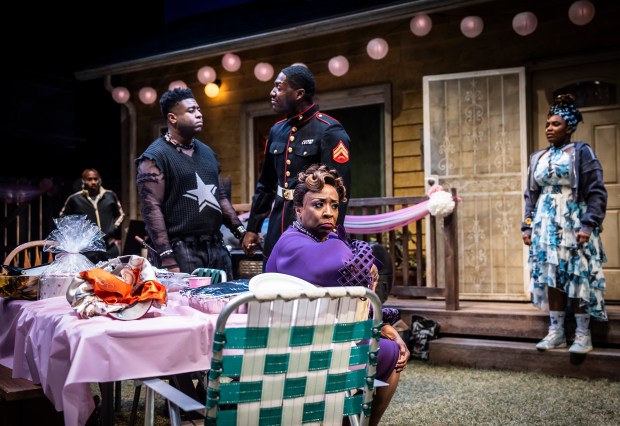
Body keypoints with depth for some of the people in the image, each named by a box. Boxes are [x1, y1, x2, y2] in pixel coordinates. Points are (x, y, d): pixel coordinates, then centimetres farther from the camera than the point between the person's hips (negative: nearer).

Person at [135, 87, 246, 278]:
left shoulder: (207, 152, 15)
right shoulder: (155, 157, -8)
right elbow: (152, 208, -14)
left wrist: (240, 231, 11)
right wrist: (167, 258, -19)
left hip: (216, 247, 7)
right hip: (181, 250, -7)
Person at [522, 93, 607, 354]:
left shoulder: (581, 152, -3)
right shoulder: (538, 158, 13)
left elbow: (597, 192, -8)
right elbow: (530, 195, 15)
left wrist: (588, 225, -17)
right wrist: (527, 226, 7)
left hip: (573, 225, -5)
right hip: (546, 226, 5)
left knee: (578, 278, -4)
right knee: (551, 276, 4)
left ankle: (583, 335, 4)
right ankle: (556, 332, 12)